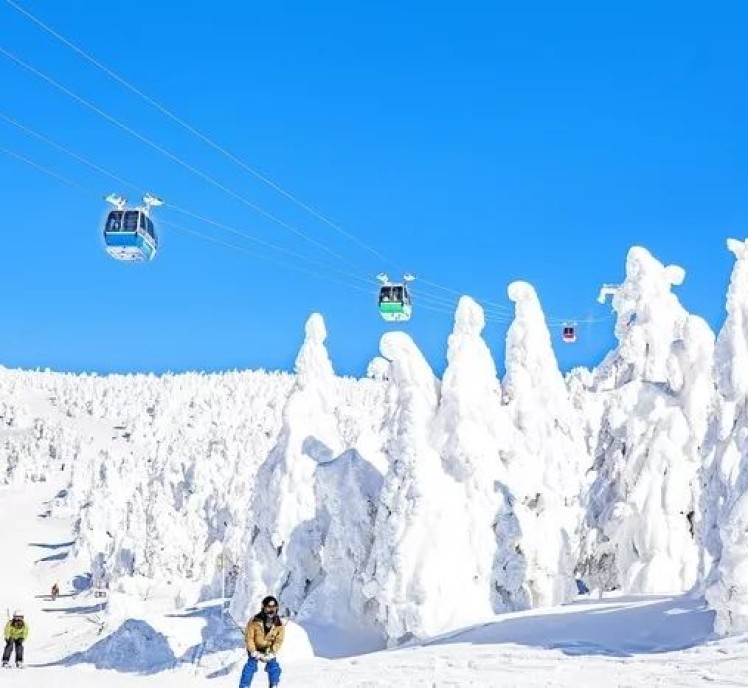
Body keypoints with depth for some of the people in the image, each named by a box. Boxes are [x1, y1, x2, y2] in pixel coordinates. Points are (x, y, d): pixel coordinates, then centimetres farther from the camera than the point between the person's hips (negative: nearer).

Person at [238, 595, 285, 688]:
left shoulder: (279, 623, -17)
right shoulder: (255, 620, -25)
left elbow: (279, 640, -10)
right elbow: (249, 637, -18)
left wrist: (271, 654, -18)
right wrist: (254, 653, -21)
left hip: (269, 649, 3)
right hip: (255, 648, -3)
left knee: (273, 665, -8)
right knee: (251, 665, -17)